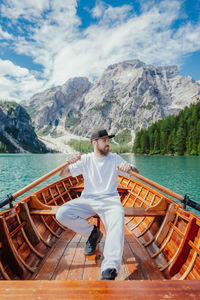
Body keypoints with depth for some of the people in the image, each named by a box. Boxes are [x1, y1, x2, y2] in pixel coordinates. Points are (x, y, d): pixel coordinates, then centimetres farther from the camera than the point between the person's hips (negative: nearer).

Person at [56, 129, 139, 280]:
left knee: (118, 218, -34)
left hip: (110, 199, -1)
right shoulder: (85, 159, 8)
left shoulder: (115, 158, 10)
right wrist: (67, 165, -21)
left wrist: (129, 168, -15)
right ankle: (93, 232, 2)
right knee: (62, 214, -20)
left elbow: (137, 173, 9)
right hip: (87, 199, 2)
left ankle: (110, 270, -40)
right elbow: (62, 174, 3)